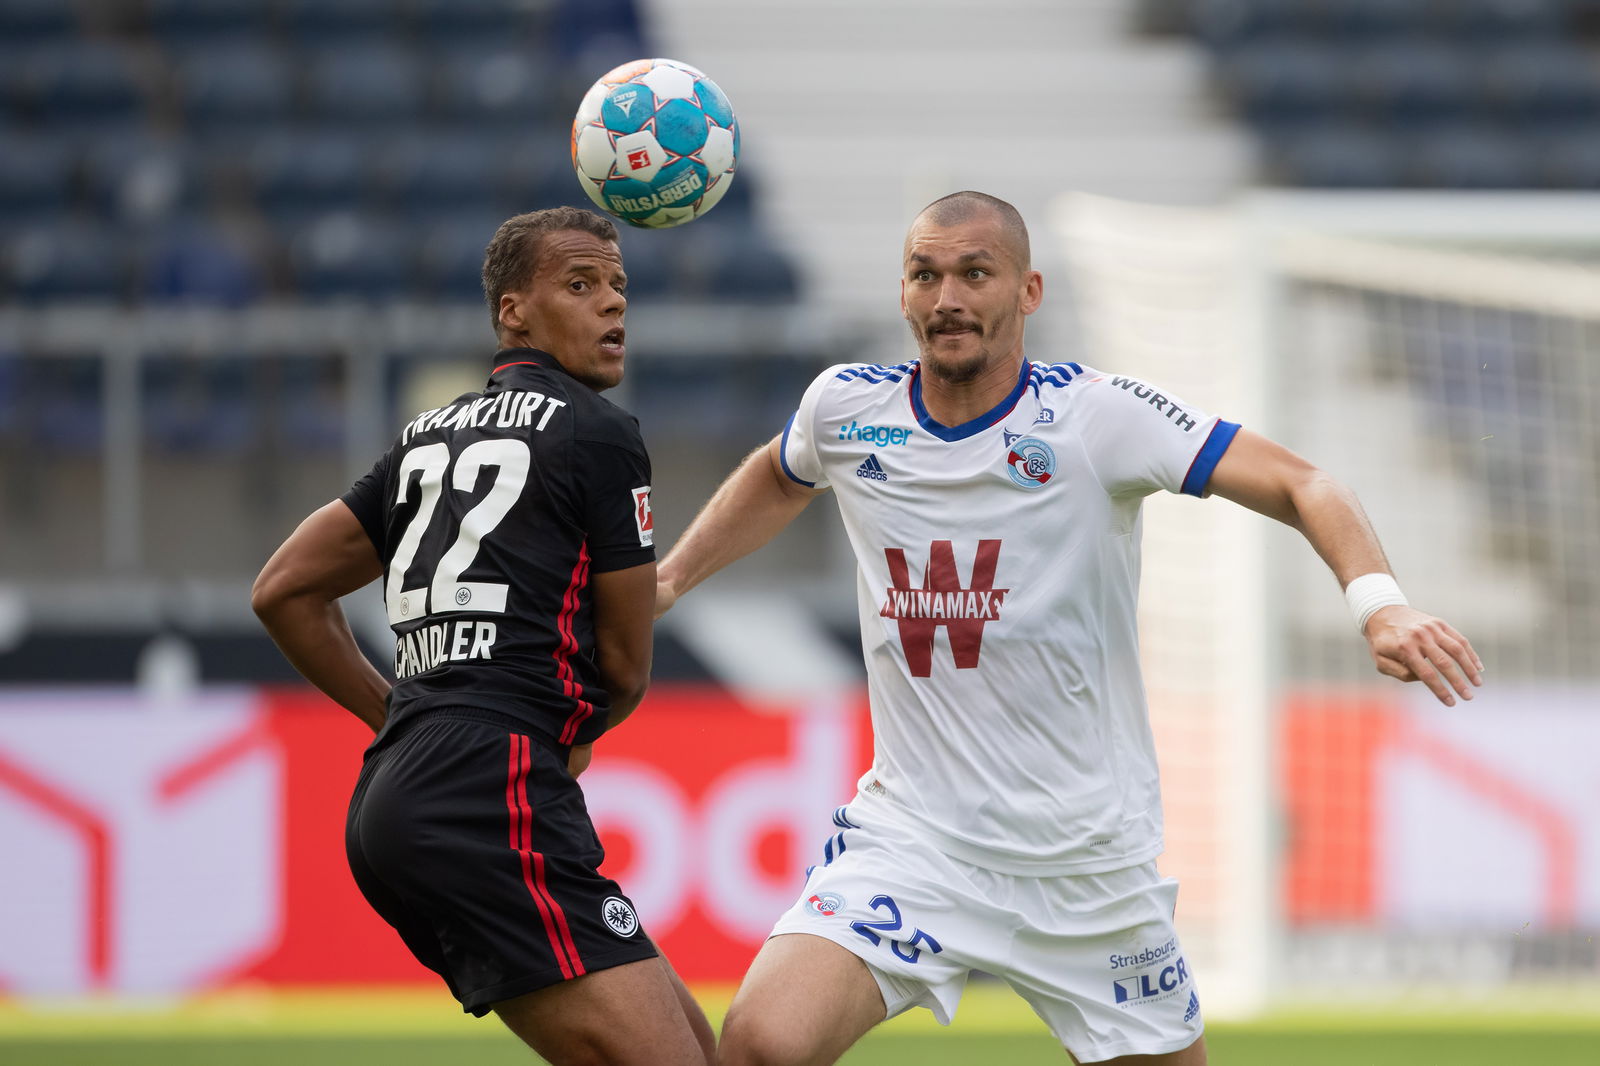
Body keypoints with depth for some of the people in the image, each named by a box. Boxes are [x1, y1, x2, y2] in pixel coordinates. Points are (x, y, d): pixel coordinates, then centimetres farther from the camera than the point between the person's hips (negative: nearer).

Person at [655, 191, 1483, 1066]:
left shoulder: (1096, 416, -10)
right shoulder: (844, 410, 1)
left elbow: (1298, 485, -15)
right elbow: (778, 477, 26)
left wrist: (1378, 602, -32)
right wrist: (665, 581, 21)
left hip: (1089, 855, -1)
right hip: (910, 837, 1)